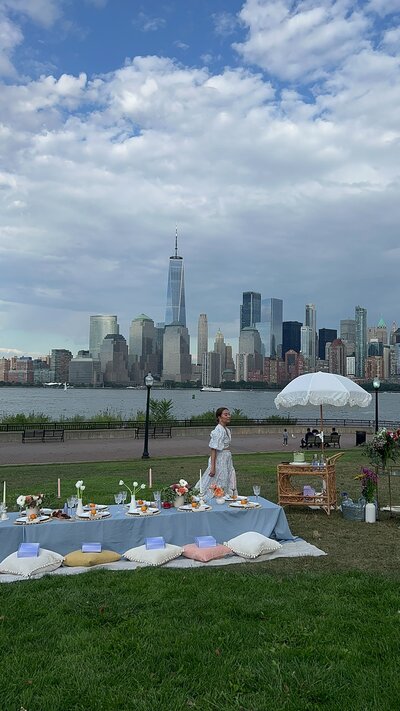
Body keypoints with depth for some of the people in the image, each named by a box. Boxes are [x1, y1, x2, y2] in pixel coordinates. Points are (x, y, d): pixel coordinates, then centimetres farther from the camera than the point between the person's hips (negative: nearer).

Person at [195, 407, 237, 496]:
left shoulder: (227, 430, 9)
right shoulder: (218, 431, -18)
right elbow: (213, 449, -20)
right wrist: (212, 467, -23)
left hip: (227, 460, 9)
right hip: (220, 461, -9)